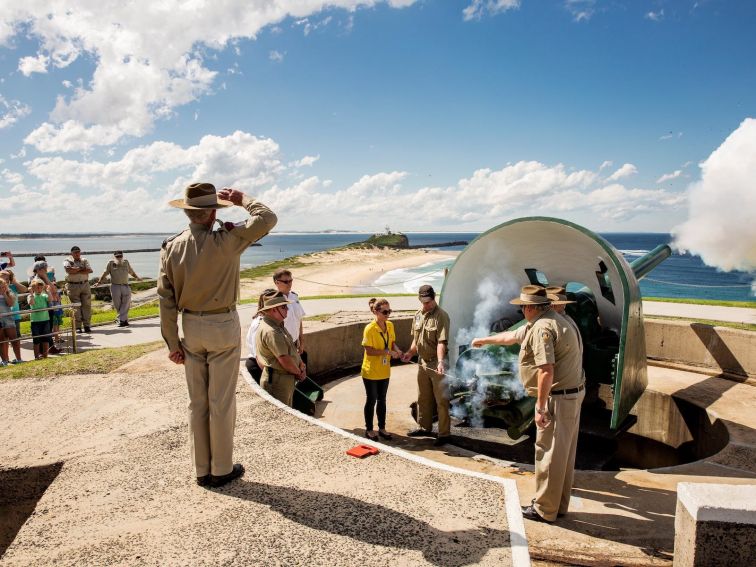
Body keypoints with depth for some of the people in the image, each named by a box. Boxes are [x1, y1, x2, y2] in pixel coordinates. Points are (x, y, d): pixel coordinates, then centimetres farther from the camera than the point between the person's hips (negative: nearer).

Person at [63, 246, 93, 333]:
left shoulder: (84, 260, 13)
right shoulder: (67, 261, 4)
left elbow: (90, 270, -4)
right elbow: (69, 270, -16)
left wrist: (76, 271, -10)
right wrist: (81, 268, -6)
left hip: (85, 284, 3)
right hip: (73, 286, -3)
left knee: (87, 305, 0)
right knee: (76, 306, -3)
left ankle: (87, 326, 5)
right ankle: (78, 327, 0)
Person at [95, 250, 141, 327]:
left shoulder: (126, 263, 13)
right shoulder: (111, 263, 5)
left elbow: (131, 272, 21)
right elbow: (105, 273, 2)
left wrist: (136, 277, 10)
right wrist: (99, 282, -5)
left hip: (126, 286, 2)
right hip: (115, 286, -2)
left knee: (126, 304, -7)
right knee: (117, 305, 0)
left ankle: (121, 320, -5)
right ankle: (124, 320, 14)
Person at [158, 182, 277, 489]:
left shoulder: (171, 247, -2)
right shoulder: (224, 241, -16)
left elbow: (166, 300, -1)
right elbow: (268, 218, -12)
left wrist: (172, 343, 6)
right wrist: (242, 198, 3)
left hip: (191, 328, 5)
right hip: (222, 327, -4)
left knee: (197, 402, 13)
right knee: (221, 402, 5)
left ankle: (202, 470, 24)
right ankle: (222, 469, 17)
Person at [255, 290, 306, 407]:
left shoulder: (278, 325, 10)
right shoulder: (270, 331, -25)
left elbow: (291, 348, 16)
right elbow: (285, 360, -26)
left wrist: (301, 365, 1)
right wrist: (298, 372, -8)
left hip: (287, 379, 10)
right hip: (277, 380, -10)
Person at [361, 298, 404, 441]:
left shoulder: (390, 325, 0)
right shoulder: (369, 328, -20)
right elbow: (369, 350, -21)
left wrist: (398, 351, -11)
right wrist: (388, 352, -26)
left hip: (384, 371, 6)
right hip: (371, 372, -6)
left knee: (382, 400, 16)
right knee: (371, 400, 7)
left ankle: (382, 428, 29)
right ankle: (369, 429, 23)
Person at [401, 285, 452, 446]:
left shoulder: (441, 316, -17)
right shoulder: (418, 315, 7)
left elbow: (441, 342, -26)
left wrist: (441, 362, -36)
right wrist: (410, 352, 5)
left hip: (436, 363, -7)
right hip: (422, 362, 7)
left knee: (441, 400, 1)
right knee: (423, 398, 18)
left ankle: (444, 433, 10)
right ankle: (425, 427, 34)